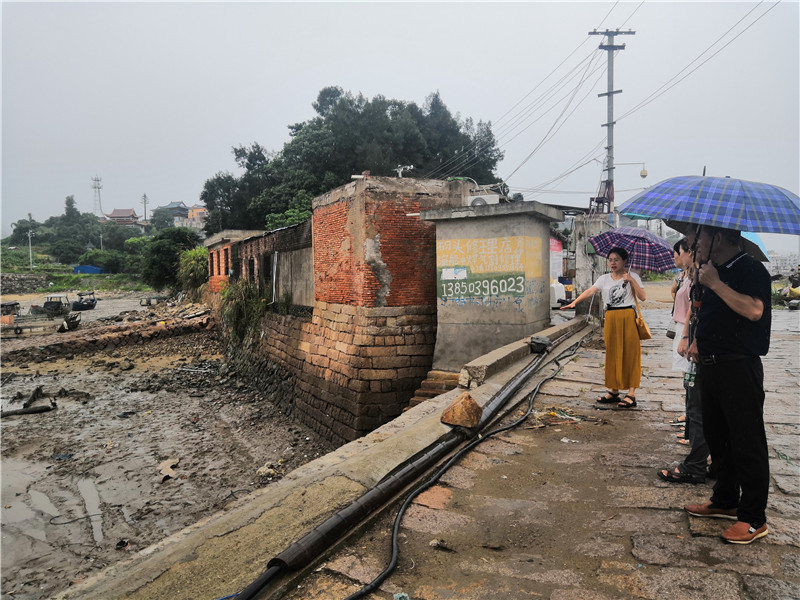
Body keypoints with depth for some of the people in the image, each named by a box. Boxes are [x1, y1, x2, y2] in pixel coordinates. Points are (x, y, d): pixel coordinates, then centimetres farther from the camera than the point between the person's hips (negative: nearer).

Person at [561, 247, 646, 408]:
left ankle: (631, 393, 2)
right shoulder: (604, 279, 8)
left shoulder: (633, 277, 1)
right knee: (612, 354, 8)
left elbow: (642, 297, -9)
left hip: (628, 317, -3)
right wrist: (574, 302, -22)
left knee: (630, 353, -2)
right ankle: (614, 390, 18)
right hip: (611, 318, 3)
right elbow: (590, 291, -7)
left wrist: (631, 280, -16)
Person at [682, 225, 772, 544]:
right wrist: (697, 342, 11)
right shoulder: (710, 272, 15)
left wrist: (714, 283, -21)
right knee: (717, 437, 17)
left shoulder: (751, 269, -11)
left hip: (740, 368, -9)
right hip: (710, 366, 9)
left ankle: (754, 518, 10)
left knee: (747, 443, -1)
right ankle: (725, 501, 32)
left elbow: (754, 310, -29)